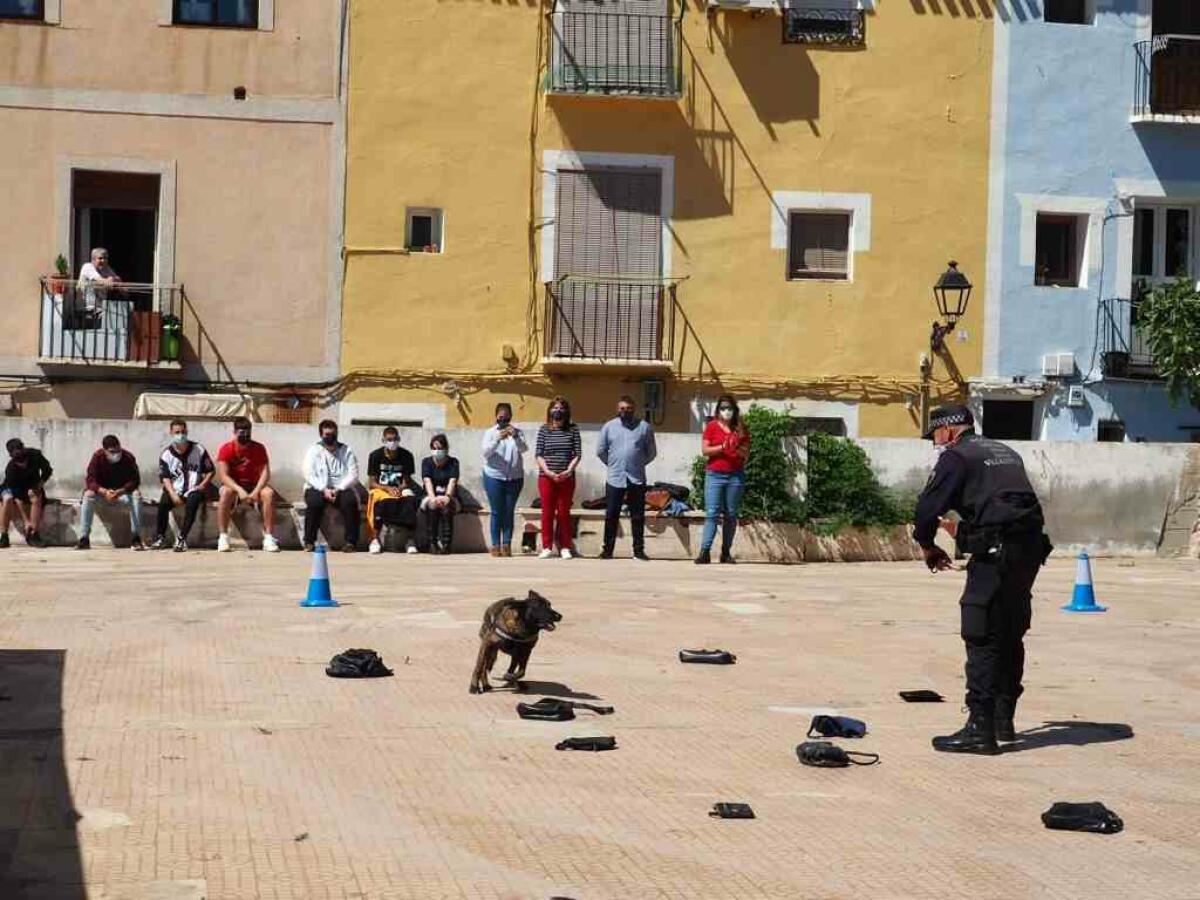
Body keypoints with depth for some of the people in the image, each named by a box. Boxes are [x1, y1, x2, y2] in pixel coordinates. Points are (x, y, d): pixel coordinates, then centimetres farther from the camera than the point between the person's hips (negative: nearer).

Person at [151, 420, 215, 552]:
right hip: (175, 490, 1)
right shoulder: (166, 455, 4)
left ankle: (182, 538, -31)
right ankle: (160, 538, -15)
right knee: (163, 503, -29)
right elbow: (165, 478, -1)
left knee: (192, 501, -35)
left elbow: (211, 471, 9)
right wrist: (173, 494, -18)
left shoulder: (198, 450, 4)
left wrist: (203, 484, -10)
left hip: (194, 489, -1)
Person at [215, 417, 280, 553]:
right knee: (226, 492, -35)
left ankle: (269, 537, -27)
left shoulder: (259, 448, -5)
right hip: (233, 485, -1)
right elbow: (223, 475, -20)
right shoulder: (226, 449, -10)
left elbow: (265, 473, -12)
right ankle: (223, 537, -32)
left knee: (268, 493, -29)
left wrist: (256, 492, -30)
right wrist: (240, 491, -35)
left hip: (254, 486, 2)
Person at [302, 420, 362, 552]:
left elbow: (353, 475, 0)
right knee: (314, 501, -34)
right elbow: (309, 475, -4)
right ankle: (309, 541, -24)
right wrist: (324, 490, -19)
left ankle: (351, 541, -24)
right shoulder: (314, 450, 7)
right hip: (318, 488, -1)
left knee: (350, 501, -31)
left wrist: (338, 489, -16)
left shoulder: (346, 451, 10)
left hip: (341, 489, 1)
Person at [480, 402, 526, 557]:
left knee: (509, 512, 2)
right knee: (496, 512, 0)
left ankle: (507, 545, 5)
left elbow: (524, 449, -9)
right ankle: (495, 545, 3)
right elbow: (486, 452, -10)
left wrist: (516, 437, -28)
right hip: (494, 477, -1)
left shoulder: (517, 432, 6)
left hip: (514, 478, 1)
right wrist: (497, 439, -27)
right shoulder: (490, 432, 3)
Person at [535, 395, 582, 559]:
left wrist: (569, 471, -13)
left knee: (564, 513, 4)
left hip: (567, 478, 0)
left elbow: (577, 454, 0)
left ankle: (565, 547, 8)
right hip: (546, 477, 0)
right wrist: (548, 472, -13)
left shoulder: (573, 429, 4)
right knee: (547, 512, 2)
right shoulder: (544, 430, 4)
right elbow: (538, 454, 0)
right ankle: (547, 547, 6)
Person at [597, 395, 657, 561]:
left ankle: (639, 550, 9)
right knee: (611, 516, 1)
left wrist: (639, 464, 7)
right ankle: (607, 549, 7)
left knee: (638, 516, 3)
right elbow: (600, 451, 12)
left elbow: (652, 452, 11)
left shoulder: (644, 427, 6)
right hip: (614, 479, 0)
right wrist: (612, 464, 9)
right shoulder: (609, 426, 7)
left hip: (637, 479, 0)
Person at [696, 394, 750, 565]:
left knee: (731, 515, 3)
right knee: (712, 513, -9)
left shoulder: (741, 429, 9)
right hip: (715, 475, -2)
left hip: (735, 476, 2)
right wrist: (722, 447, -16)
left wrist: (737, 449, -12)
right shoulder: (712, 426, 4)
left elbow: (746, 454, 8)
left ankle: (726, 552, 7)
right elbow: (704, 450, -3)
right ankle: (705, 551, -14)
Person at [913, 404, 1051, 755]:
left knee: (982, 639, -6)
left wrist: (928, 547, 11)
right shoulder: (1006, 452, 23)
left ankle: (980, 728, -9)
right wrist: (965, 530, 34)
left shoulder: (955, 457, -1)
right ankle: (1004, 719, 26)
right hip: (1030, 548, 8)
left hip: (996, 554, -8)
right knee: (1010, 637, 18)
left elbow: (928, 507, -7)